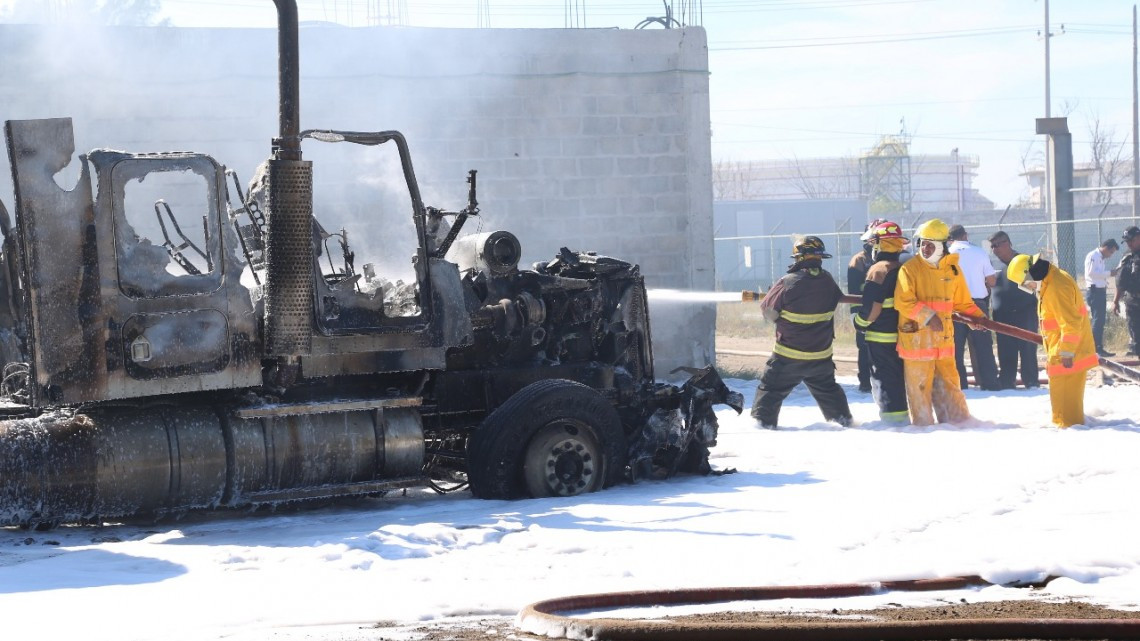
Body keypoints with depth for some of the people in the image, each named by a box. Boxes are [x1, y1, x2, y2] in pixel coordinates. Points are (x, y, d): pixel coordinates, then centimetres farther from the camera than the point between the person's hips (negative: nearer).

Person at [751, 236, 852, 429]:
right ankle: (843, 418, 28)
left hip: (788, 357, -4)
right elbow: (837, 300, 14)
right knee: (827, 388, 23)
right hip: (821, 356, 4)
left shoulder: (788, 283, -19)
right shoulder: (828, 281, -5)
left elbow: (770, 312, -16)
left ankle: (763, 421, 5)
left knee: (771, 388, 8)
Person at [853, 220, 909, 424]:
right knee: (901, 376, 15)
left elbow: (872, 307, -19)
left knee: (884, 380, -2)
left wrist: (860, 323, -3)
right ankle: (904, 417, 21)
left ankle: (893, 417, -5)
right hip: (902, 336, 7)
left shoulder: (878, 270, -16)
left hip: (881, 338, -7)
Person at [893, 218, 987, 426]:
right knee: (919, 386, 1)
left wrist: (977, 317, 7)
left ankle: (959, 421, 20)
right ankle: (922, 424, 11)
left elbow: (962, 301, 19)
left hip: (944, 339, 4)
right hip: (917, 337, -4)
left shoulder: (952, 269, 8)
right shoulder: (910, 268, -7)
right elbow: (903, 302, -15)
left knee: (949, 382, 12)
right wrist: (927, 316, -21)